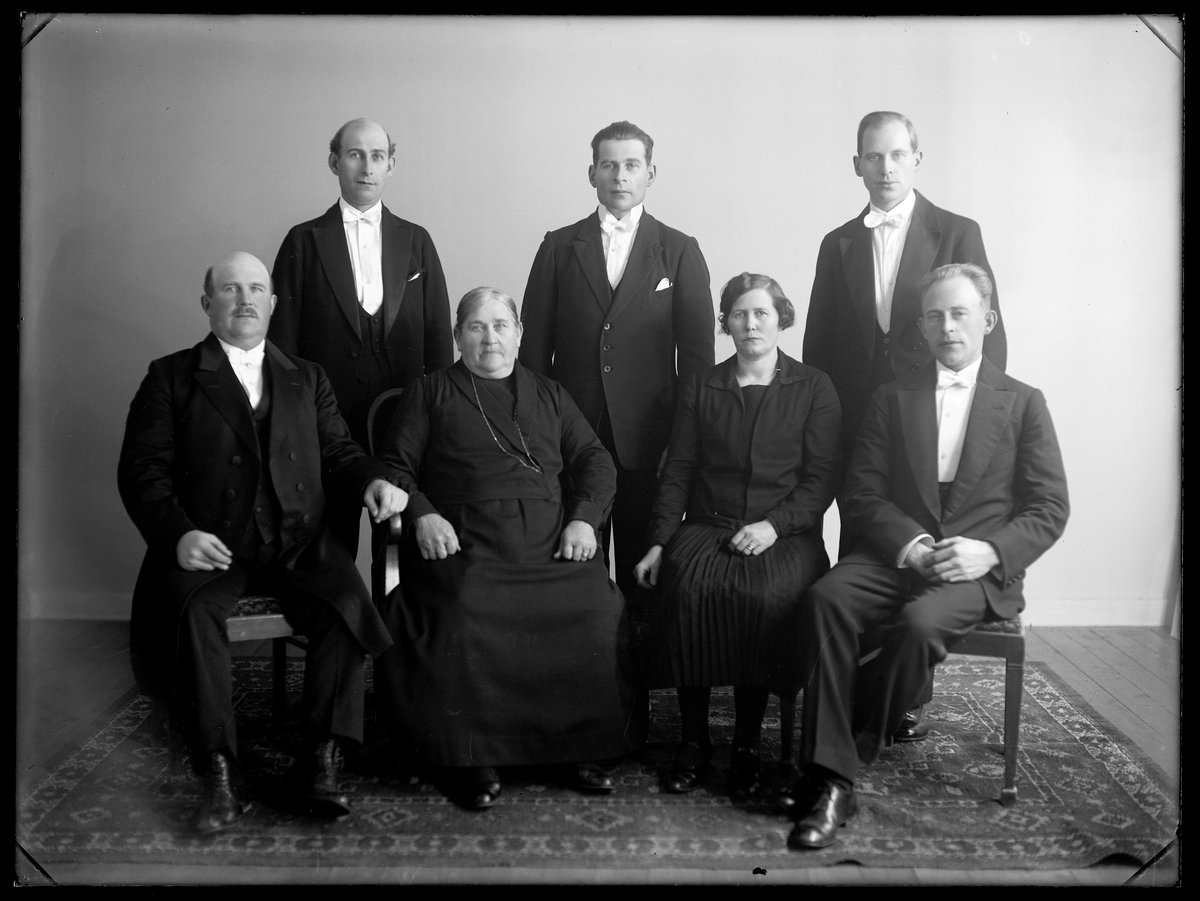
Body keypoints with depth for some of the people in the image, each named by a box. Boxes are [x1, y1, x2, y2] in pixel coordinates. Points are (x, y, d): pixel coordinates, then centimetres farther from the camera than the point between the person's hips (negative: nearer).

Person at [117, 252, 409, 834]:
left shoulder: (307, 379, 21)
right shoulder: (171, 377, 11)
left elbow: (337, 452, 15)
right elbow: (142, 472, 2)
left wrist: (373, 479, -9)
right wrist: (178, 533, -16)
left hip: (299, 544, 2)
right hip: (209, 546, -2)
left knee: (346, 605, -26)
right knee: (193, 613, -32)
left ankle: (323, 763, -19)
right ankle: (220, 776, -24)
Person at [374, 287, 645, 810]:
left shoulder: (549, 396, 25)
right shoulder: (429, 394, 18)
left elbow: (595, 461, 18)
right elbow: (395, 466, 9)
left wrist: (584, 518, 0)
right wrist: (421, 514, -10)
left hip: (550, 542, 2)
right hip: (463, 539, -2)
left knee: (597, 608, -25)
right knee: (459, 613, -33)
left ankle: (579, 746, -10)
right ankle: (468, 756, -18)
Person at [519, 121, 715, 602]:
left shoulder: (680, 251, 7)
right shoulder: (559, 247, 10)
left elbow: (697, 354, 4)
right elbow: (534, 346, 8)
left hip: (650, 437, -1)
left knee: (645, 565, 3)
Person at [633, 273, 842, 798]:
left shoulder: (814, 389, 9)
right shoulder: (700, 387, 15)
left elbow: (822, 478, 2)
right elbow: (677, 472, 11)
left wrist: (774, 524, -13)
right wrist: (659, 543, -2)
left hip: (785, 533, -2)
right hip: (705, 526, 2)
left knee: (765, 596, -34)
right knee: (686, 588, -31)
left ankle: (746, 744, -19)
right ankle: (694, 740, -18)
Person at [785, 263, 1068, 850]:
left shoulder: (1023, 403, 10)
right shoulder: (892, 399, 14)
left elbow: (1049, 509, 4)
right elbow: (862, 494, 7)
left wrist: (991, 551, -15)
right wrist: (908, 543, -13)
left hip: (979, 567, -2)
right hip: (896, 554, 2)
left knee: (920, 623, -34)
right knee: (824, 598, -29)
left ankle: (845, 757, -14)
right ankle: (832, 779, -27)